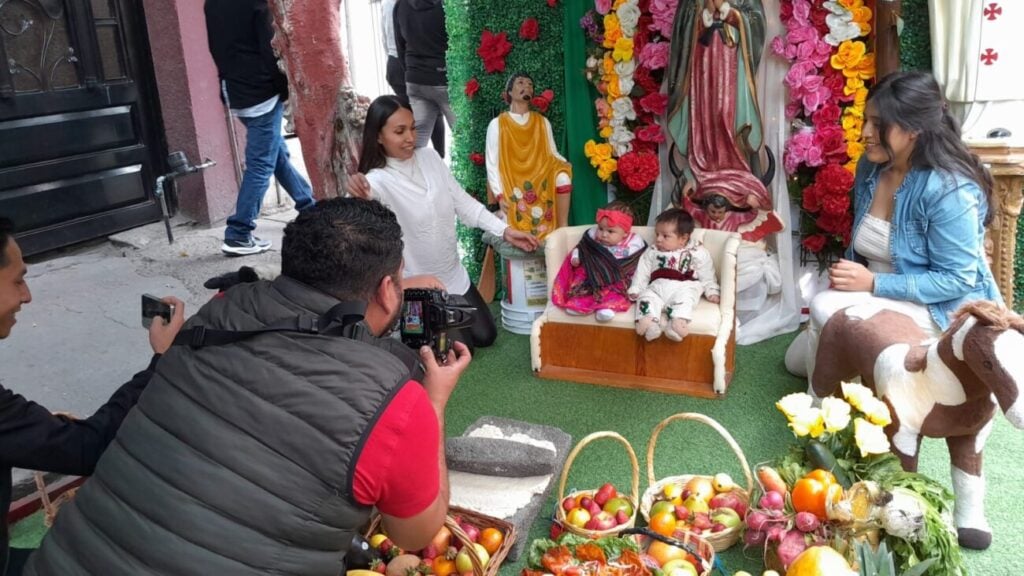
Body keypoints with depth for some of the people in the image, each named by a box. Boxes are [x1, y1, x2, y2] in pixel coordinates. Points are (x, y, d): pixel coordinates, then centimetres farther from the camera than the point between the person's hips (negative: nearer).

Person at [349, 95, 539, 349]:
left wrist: (504, 230, -5)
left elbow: (462, 201, 2)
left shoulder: (430, 158, -6)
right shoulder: (377, 181, -24)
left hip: (455, 276, 6)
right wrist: (361, 202, -70)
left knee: (485, 336, 17)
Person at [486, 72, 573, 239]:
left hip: (540, 184, 2)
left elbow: (552, 153, 10)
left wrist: (564, 165, -15)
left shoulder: (542, 122, 13)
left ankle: (562, 229, -24)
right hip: (512, 186, -2)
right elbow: (492, 163, -1)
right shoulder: (497, 124, 3)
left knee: (562, 176, -29)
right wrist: (500, 195, -13)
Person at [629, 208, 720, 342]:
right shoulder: (652, 253, 20)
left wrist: (712, 292, 4)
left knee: (683, 299, -34)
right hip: (657, 287, 2)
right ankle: (648, 320, -50)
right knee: (646, 297, -27)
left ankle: (679, 322, -57)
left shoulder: (698, 252, 13)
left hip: (684, 287, -2)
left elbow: (707, 275, 13)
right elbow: (642, 272, 16)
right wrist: (635, 290, 5)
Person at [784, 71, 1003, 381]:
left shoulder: (949, 190, -26)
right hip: (878, 297, 9)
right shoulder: (870, 167, -3)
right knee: (797, 358, 12)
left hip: (940, 310, -8)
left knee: (827, 308, -30)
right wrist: (846, 277, -3)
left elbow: (957, 279, -25)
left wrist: (874, 283, -30)